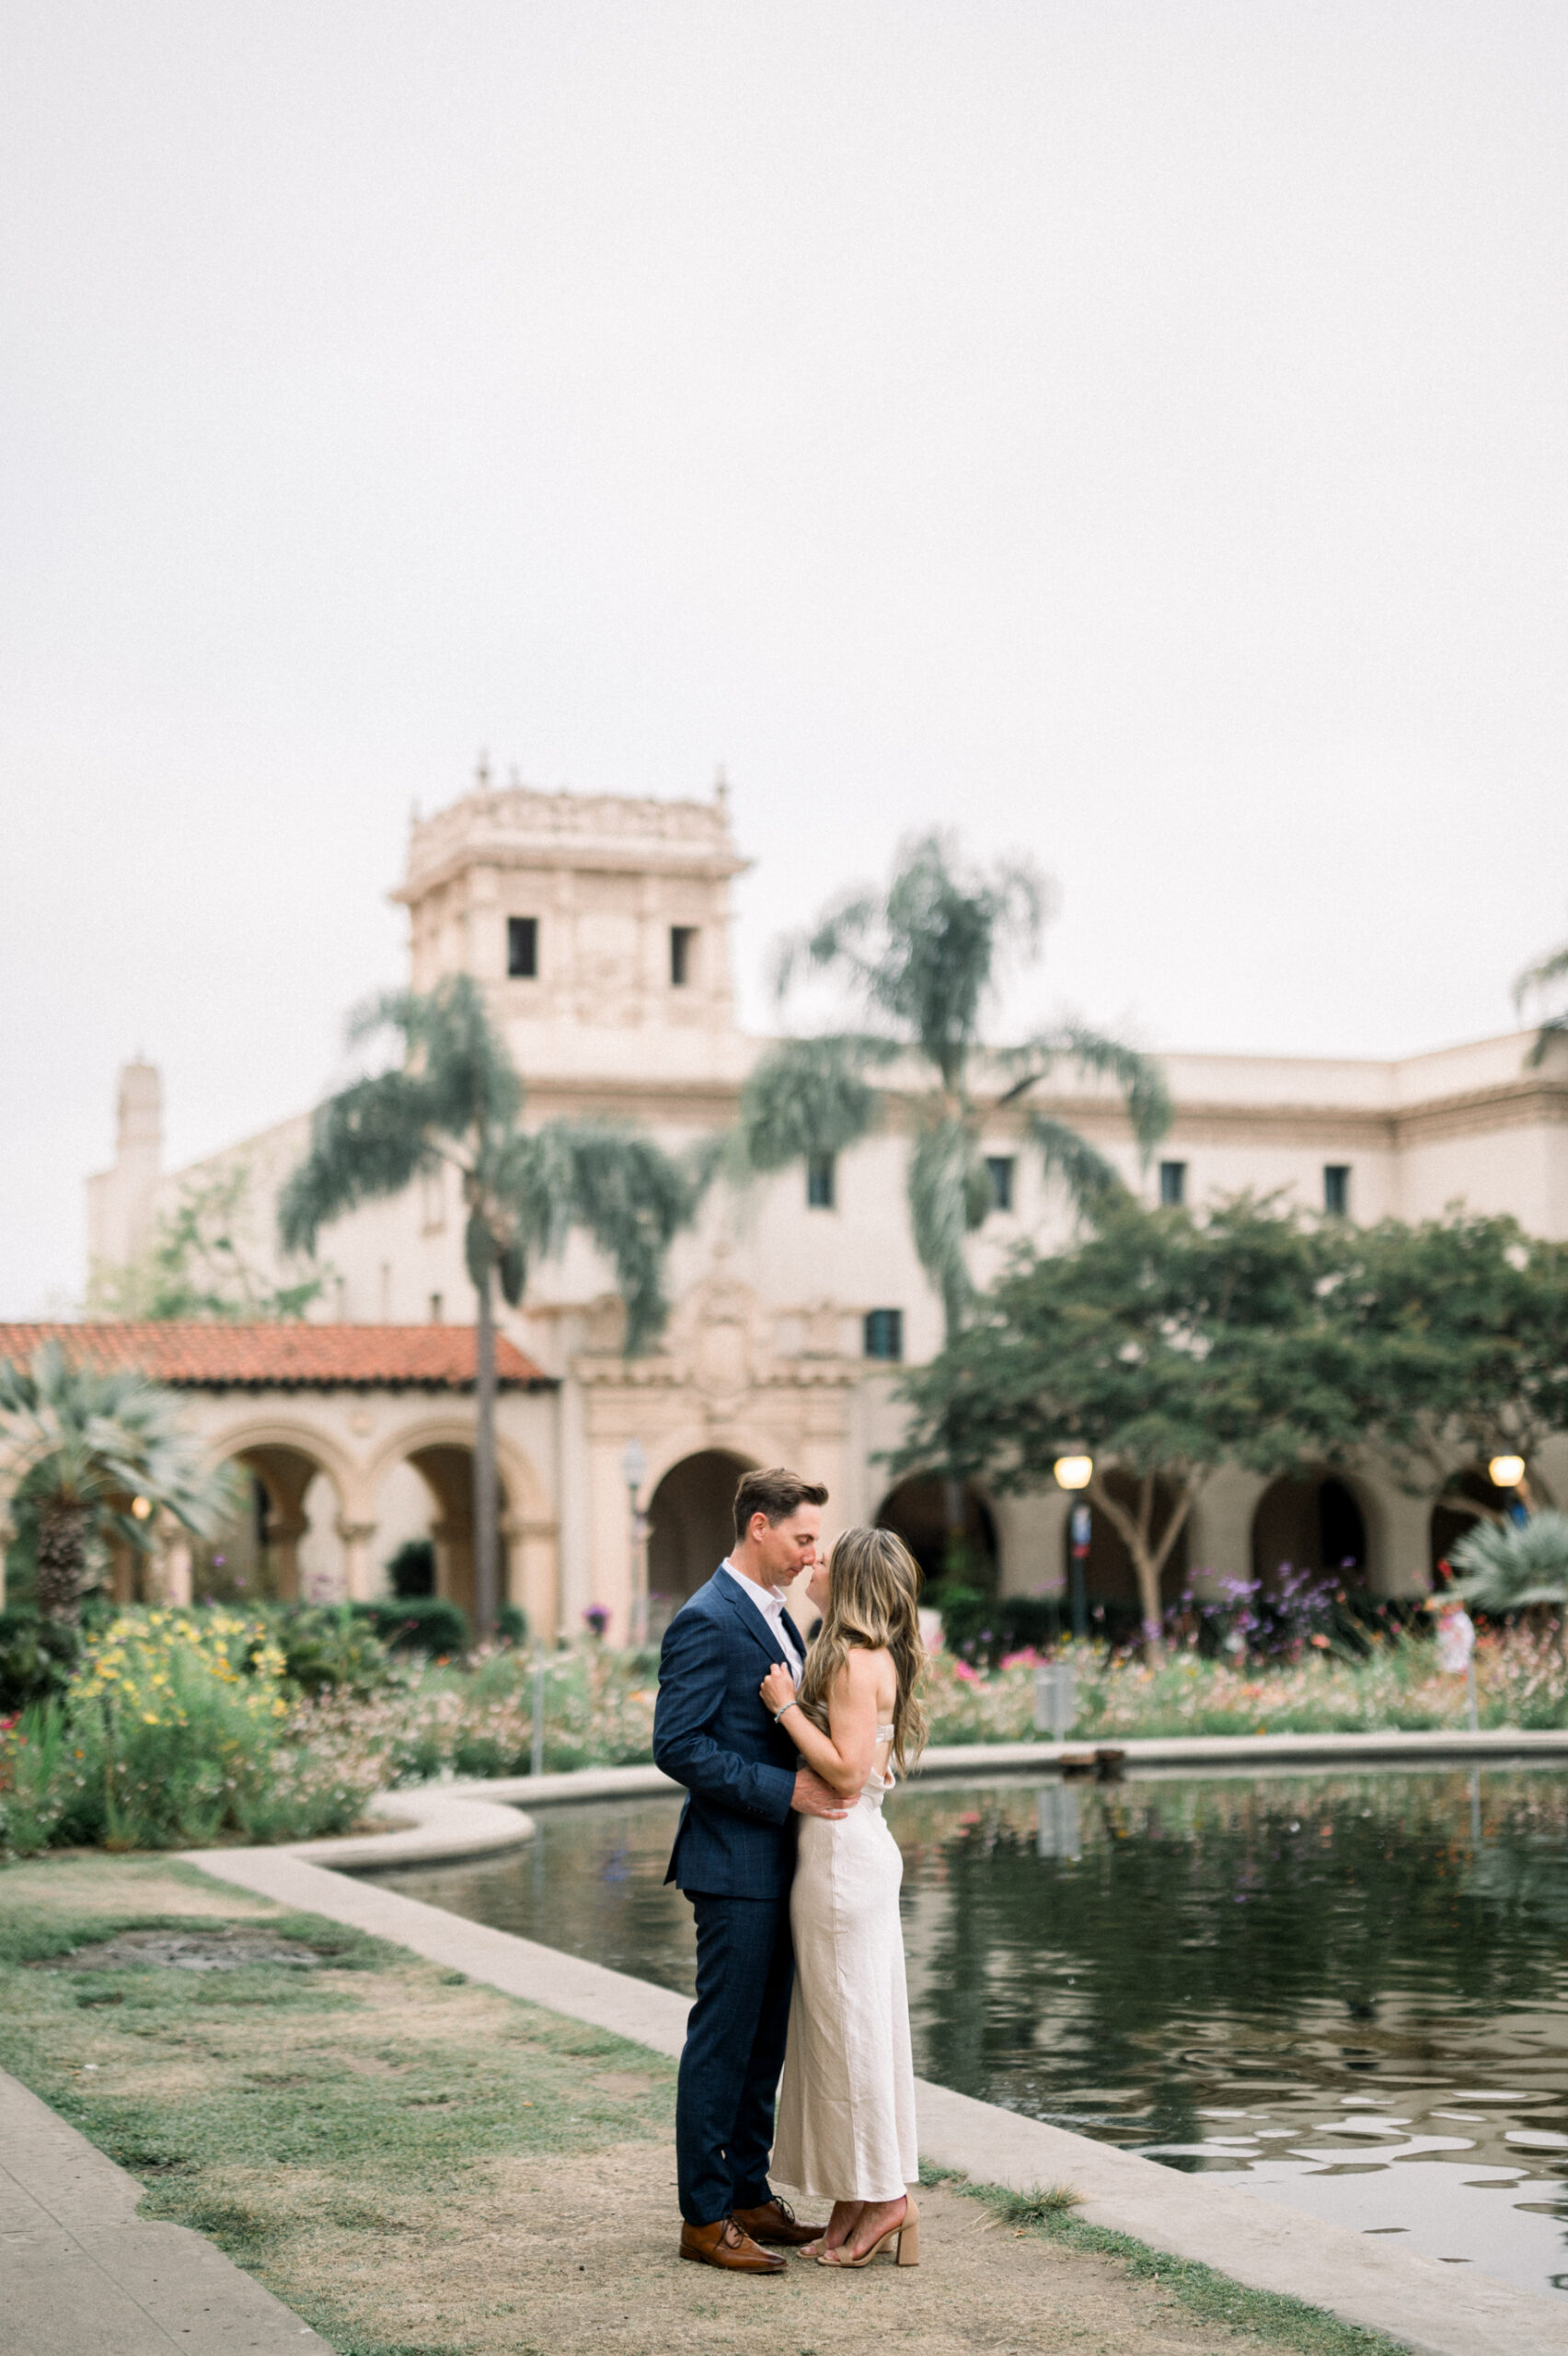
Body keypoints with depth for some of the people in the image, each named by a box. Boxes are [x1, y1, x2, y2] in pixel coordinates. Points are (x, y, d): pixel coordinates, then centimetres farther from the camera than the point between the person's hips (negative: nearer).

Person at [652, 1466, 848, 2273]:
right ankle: (704, 2216, 5)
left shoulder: (773, 1615, 15)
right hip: (734, 1866, -9)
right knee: (723, 2039, -2)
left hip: (777, 1865, 9)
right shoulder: (706, 1622, -15)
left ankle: (750, 2197, 22)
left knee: (763, 2042, 14)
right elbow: (677, 1746, -20)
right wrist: (785, 1789, -21)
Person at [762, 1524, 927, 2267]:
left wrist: (787, 1706, -15)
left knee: (851, 2022, -2)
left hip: (844, 1851, -10)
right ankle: (858, 2200, 18)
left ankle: (883, 2195, 5)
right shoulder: (870, 1658, 14)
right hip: (853, 1848, 10)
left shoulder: (858, 1661, -15)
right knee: (844, 2024, 13)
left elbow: (847, 1771, -21)